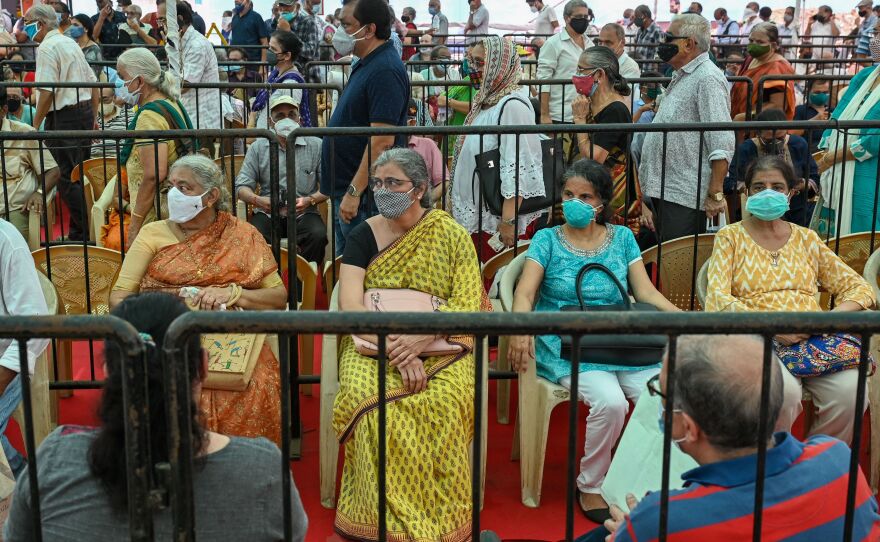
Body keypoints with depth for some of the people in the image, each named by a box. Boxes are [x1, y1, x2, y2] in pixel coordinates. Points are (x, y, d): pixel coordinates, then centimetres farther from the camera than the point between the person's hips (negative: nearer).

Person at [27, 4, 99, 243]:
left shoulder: (47, 47, -11)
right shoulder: (71, 43, 16)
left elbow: (46, 92, -18)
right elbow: (93, 83, 18)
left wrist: (35, 126, -13)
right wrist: (92, 119, 24)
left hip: (63, 118, -9)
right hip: (84, 113, 9)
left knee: (67, 179, -4)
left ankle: (82, 234, -2)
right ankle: (81, 230, 20)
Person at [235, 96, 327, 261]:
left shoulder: (316, 146, 6)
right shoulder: (258, 147, 10)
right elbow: (241, 187, 7)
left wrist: (310, 200, -18)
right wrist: (257, 200, -15)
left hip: (303, 213, 0)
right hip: (267, 213, 1)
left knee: (318, 235, -31)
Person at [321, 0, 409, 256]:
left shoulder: (385, 71, -19)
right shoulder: (366, 64, 13)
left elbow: (382, 140, -26)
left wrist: (354, 192, -24)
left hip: (365, 197, -10)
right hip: (347, 190, 10)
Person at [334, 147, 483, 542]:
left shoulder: (451, 236, 6)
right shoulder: (364, 235, 8)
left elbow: (467, 306, -2)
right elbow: (350, 305, -4)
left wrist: (421, 339, -20)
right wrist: (396, 350, -19)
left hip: (439, 347, 0)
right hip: (373, 345, 1)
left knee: (443, 403, -34)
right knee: (371, 403, -33)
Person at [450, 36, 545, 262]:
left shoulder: (512, 105, -18)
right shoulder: (488, 101, 12)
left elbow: (518, 167, -23)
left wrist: (508, 220, -25)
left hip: (499, 218, -9)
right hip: (477, 214, 9)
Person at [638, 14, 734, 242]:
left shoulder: (708, 79, -13)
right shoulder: (682, 77, 19)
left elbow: (722, 144, -21)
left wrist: (715, 194, -22)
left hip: (684, 197, -10)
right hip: (664, 190, 10)